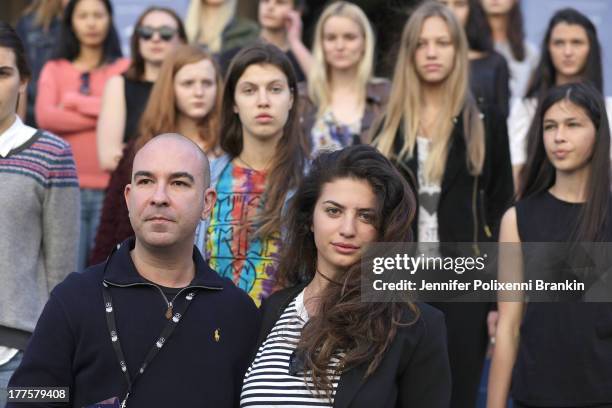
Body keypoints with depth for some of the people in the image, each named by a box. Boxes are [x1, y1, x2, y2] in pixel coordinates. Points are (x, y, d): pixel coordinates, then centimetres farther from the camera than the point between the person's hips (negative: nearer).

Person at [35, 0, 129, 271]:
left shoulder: (125, 69, 8)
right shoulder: (54, 69, 12)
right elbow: (44, 116, -4)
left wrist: (74, 102, -4)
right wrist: (104, 113, -6)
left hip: (110, 187, -1)